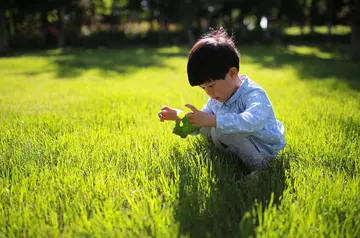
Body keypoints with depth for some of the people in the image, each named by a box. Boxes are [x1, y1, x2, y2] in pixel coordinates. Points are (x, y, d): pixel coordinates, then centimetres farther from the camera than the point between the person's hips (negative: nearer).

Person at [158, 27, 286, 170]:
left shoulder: (254, 95, -27)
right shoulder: (217, 97, 0)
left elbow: (252, 123, -49)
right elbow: (200, 123, 12)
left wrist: (211, 120, -52)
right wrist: (178, 116, -6)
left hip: (264, 150, -8)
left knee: (220, 130, -28)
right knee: (204, 128, 2)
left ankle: (258, 167, -16)